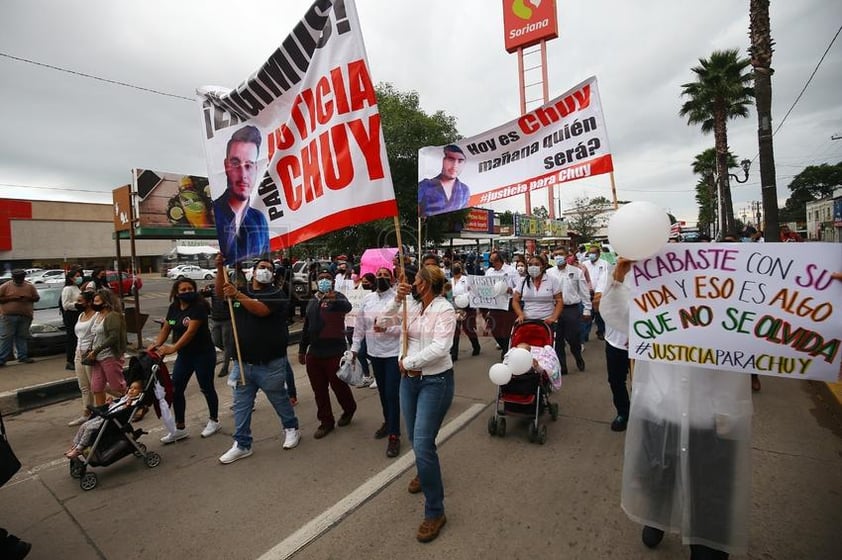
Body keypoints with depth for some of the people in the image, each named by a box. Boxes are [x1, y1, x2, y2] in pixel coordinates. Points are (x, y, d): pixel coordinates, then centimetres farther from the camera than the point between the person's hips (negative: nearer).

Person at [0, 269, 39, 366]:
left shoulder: (30, 287, 10)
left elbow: (37, 298, 13)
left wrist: (28, 298, -7)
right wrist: (11, 298, -13)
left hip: (25, 317, 2)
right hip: (8, 316, -2)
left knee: (22, 337, 7)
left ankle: (23, 356, 11)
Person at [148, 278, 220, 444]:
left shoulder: (199, 307, -17)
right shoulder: (173, 308, 4)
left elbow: (191, 331, -26)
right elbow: (166, 329, 7)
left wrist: (173, 348, -33)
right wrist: (157, 344, -10)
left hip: (203, 354, -6)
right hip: (184, 355, 6)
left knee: (206, 388, 7)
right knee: (176, 390, 5)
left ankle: (214, 421, 26)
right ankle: (180, 428, 19)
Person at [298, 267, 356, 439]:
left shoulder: (338, 297, -7)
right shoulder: (312, 302, 14)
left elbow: (347, 307, -32)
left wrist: (334, 300, -52)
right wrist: (302, 350, 20)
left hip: (335, 352, -6)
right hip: (314, 353, 6)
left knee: (339, 385, 6)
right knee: (319, 390, 11)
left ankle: (349, 410, 34)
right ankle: (326, 422, 26)